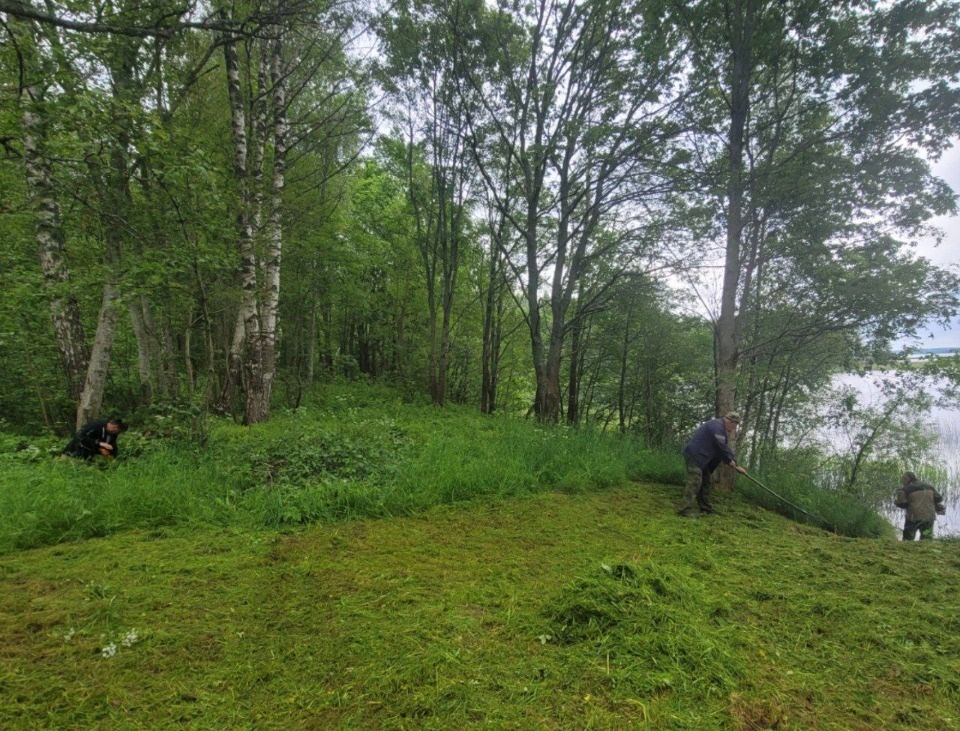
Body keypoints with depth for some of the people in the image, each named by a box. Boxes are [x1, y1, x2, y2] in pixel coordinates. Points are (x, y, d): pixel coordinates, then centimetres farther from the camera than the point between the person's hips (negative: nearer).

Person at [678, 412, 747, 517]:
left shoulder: (720, 427, 20)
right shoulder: (717, 426, -14)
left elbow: (725, 447, 23)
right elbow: (722, 446, -17)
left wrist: (736, 465, 20)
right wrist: (730, 460, -2)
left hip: (701, 457, 11)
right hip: (694, 455, -11)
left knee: (706, 480, 16)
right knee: (694, 481, -18)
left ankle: (705, 506, 25)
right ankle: (685, 509, -22)